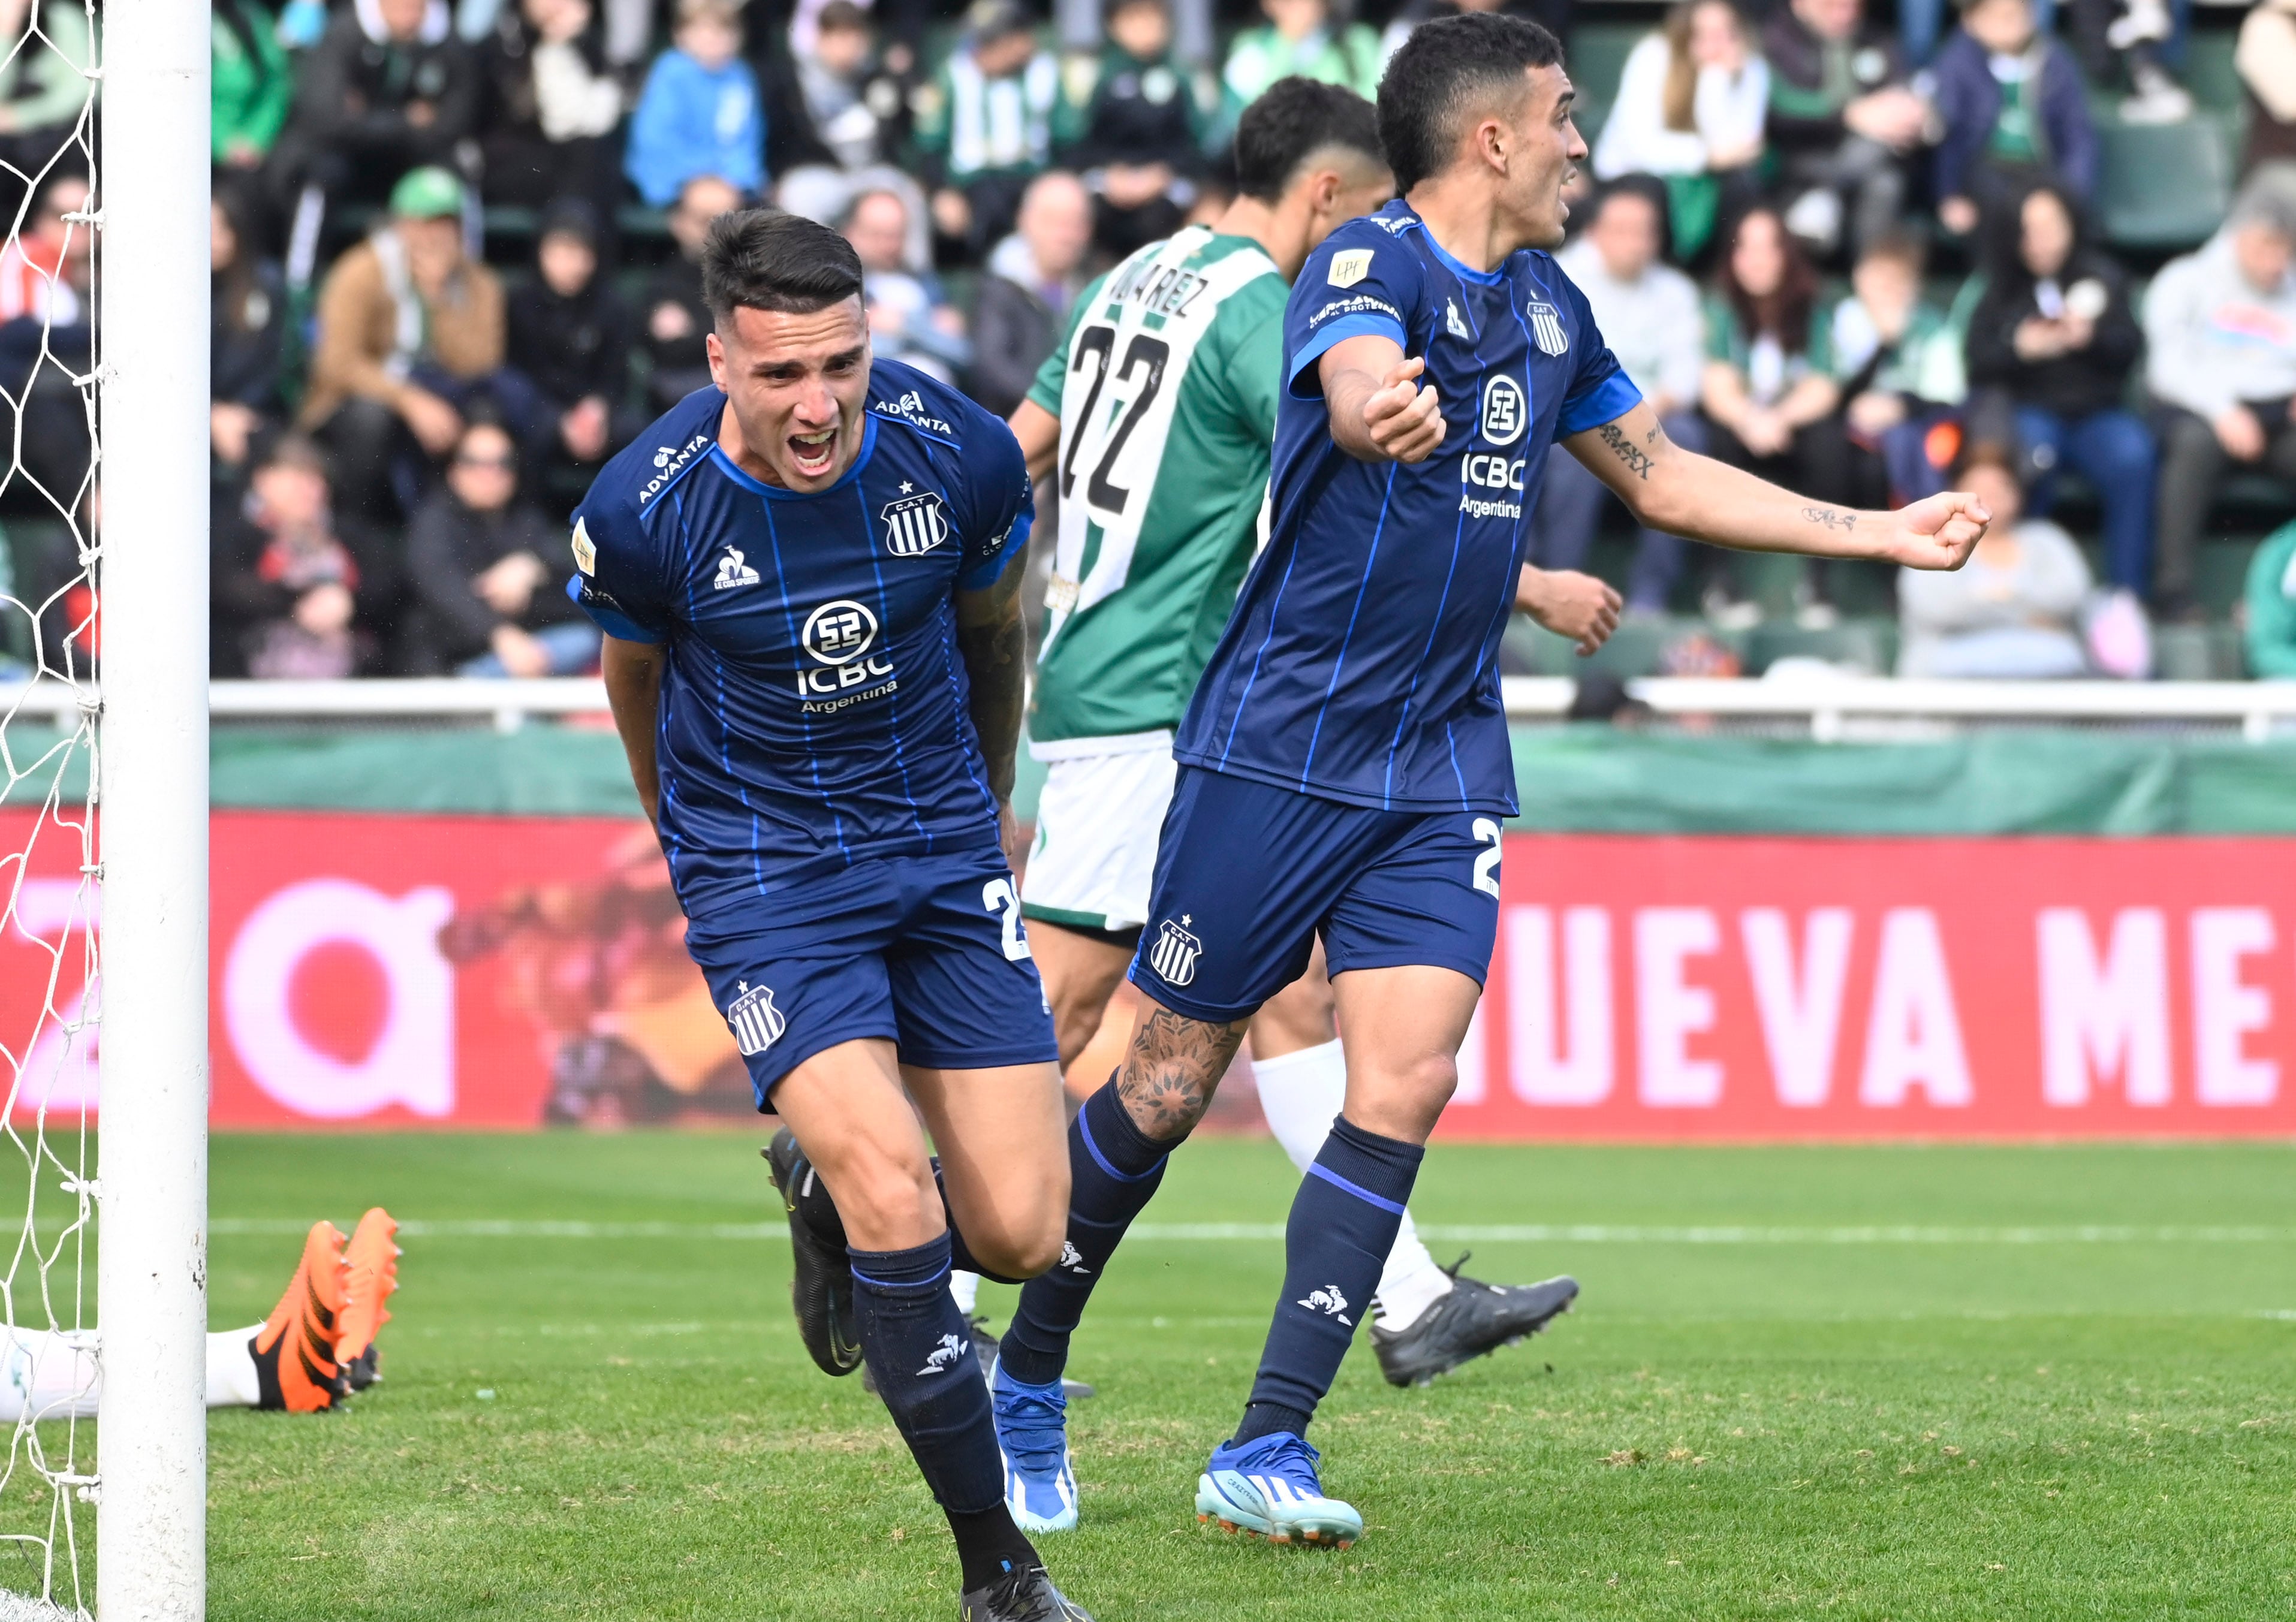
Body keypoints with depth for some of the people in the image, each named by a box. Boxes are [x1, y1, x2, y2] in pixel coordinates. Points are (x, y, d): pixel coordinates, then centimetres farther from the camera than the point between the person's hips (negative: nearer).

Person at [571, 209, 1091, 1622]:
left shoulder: (964, 455, -13)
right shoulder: (644, 509, -18)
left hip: (942, 850, 3)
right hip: (763, 871, -3)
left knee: (1022, 1235, -3)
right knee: (898, 1213, -20)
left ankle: (826, 1193, 32)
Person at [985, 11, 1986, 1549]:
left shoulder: (1546, 308, 12)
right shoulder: (1367, 266, -13)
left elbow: (1666, 479, 25)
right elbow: (1355, 391, -37)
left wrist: (1880, 533, 24)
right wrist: (1380, 411, -61)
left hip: (1440, 778, 6)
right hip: (1277, 744, -6)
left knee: (1405, 1087, -9)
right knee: (1171, 1086, 1)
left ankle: (1267, 1450, -7)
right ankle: (1024, 1362, 24)